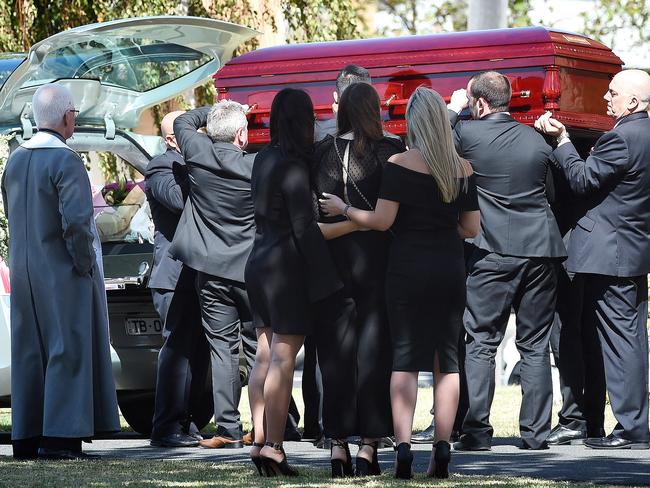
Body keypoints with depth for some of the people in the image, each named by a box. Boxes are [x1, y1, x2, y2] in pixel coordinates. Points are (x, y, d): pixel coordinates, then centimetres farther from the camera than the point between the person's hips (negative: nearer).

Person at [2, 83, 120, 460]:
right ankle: (59, 438, -6)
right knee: (67, 351, -3)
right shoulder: (66, 161, -17)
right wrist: (85, 263, -11)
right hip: (64, 273, -7)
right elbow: (76, 222, -23)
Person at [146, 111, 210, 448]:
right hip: (177, 277, -9)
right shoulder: (161, 168, -7)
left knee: (198, 352, 9)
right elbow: (180, 199, -25)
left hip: (200, 276, 9)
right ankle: (166, 428, -8)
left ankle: (186, 423, 15)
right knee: (178, 348, -10)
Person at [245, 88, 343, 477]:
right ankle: (273, 447, -6)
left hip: (259, 264, 8)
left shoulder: (263, 160, 9)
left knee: (265, 356, 12)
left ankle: (260, 441, 13)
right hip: (288, 266, -8)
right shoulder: (294, 167, -16)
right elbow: (304, 227, -17)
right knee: (283, 359, -6)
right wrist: (324, 280, -14)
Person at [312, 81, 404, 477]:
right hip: (377, 262, -2)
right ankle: (369, 444, -1)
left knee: (335, 352, 8)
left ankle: (338, 445, 9)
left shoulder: (322, 152, 1)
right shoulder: (389, 150, -7)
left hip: (331, 259, 3)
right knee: (375, 351, 2)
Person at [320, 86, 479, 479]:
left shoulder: (400, 164, -7)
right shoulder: (463, 169, 4)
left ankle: (404, 447, -10)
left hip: (408, 268, -3)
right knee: (447, 360, 7)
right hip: (451, 269, 3)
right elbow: (471, 228, 7)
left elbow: (382, 221, -10)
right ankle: (442, 452, 4)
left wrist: (343, 209, 5)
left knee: (405, 359, 0)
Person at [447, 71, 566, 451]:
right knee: (535, 346, 7)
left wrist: (453, 109, 18)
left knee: (482, 343, 2)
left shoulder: (468, 133, -7)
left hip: (493, 253, -3)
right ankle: (536, 432, 7)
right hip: (541, 250, 4)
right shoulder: (536, 139, 6)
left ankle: (477, 430, -2)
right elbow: (551, 190, 15)